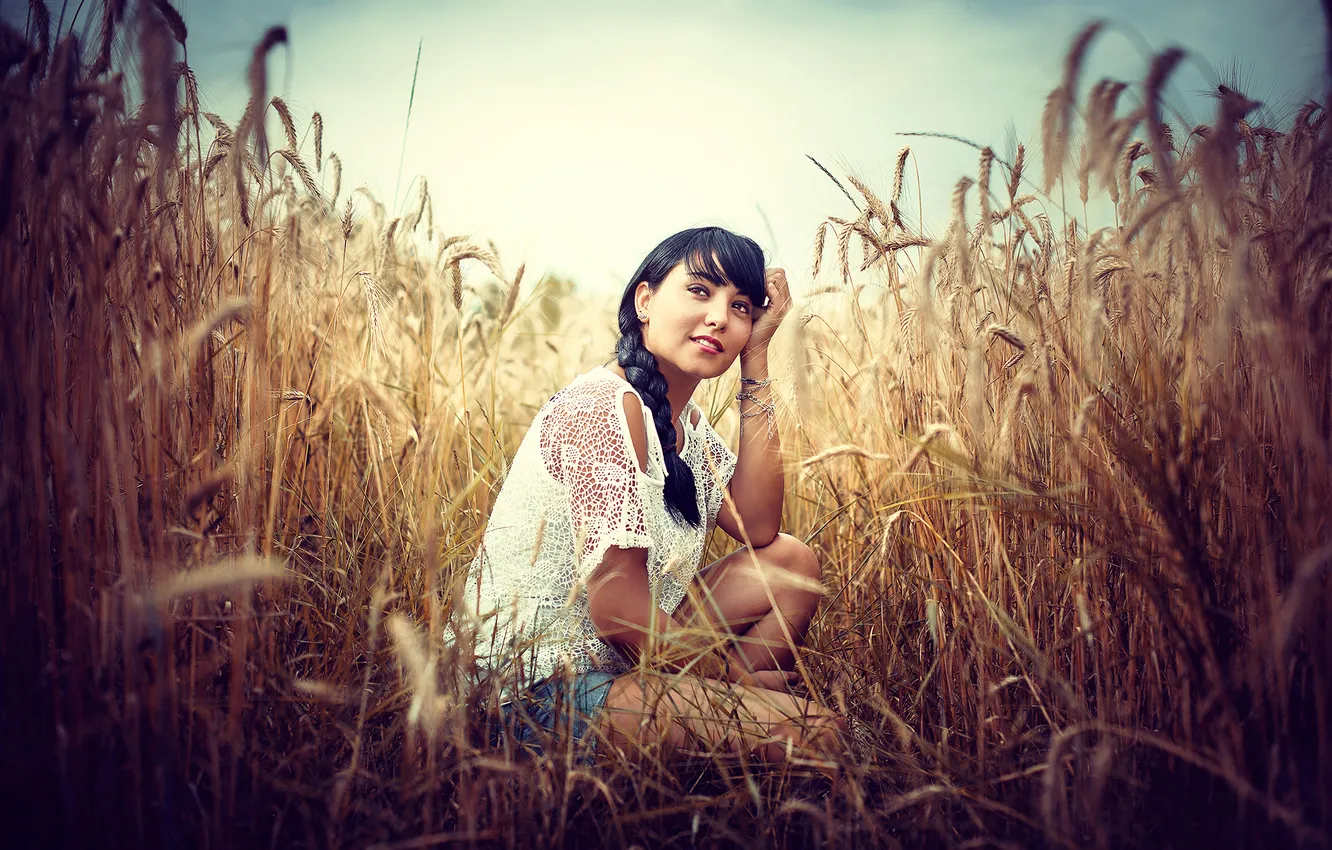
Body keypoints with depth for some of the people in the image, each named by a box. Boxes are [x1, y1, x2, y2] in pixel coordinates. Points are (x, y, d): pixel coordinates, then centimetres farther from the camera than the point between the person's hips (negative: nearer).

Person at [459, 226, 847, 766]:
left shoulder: (683, 419, 12)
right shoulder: (604, 405, -19)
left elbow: (757, 528, -1)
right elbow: (619, 612, -23)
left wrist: (755, 358, -1)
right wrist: (735, 673, -7)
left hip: (622, 657, 10)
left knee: (793, 563, 9)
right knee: (815, 733, -22)